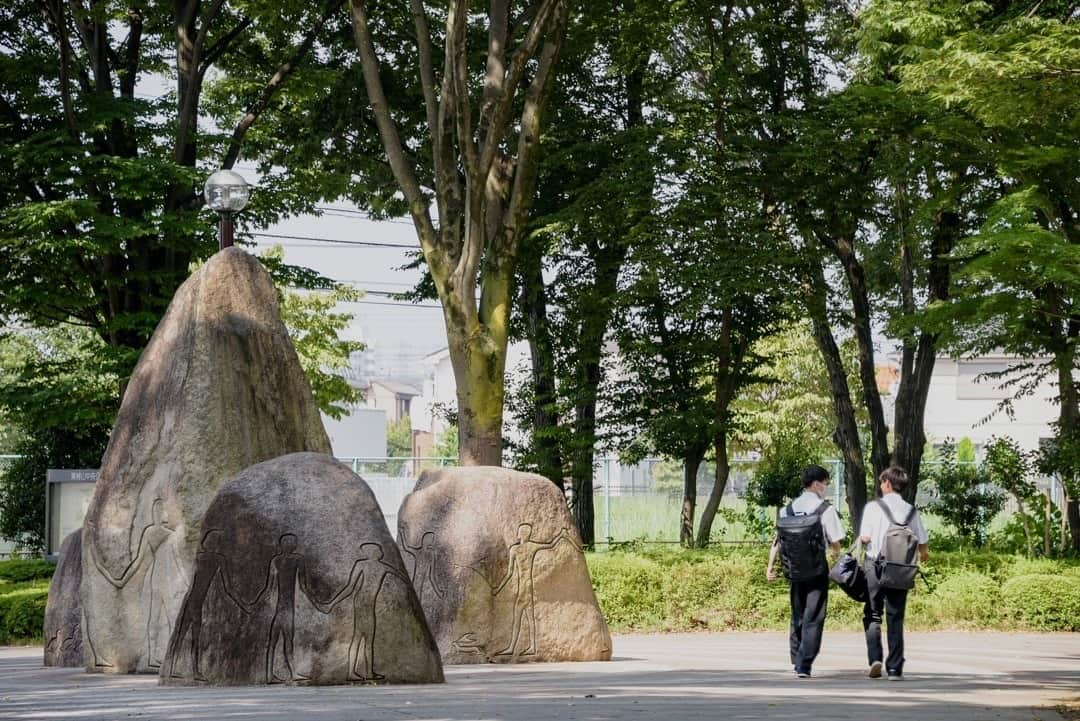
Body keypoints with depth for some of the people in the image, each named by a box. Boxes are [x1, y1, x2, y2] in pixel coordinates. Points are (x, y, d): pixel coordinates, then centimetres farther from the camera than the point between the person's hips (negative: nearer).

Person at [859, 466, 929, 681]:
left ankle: (875, 658, -9)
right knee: (895, 617, 7)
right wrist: (923, 555, 26)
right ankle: (895, 668, 5)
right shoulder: (911, 510, 2)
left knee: (872, 614, 8)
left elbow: (865, 537, -11)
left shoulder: (873, 507, -6)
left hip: (875, 564, -2)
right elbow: (921, 542, 4)